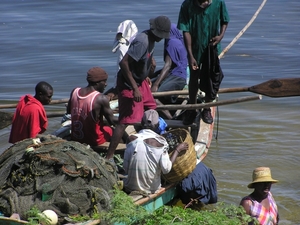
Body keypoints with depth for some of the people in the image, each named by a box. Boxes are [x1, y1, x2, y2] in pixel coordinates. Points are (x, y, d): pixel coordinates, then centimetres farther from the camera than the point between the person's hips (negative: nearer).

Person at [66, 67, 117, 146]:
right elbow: (112, 121, -15)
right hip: (93, 140, -6)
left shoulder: (74, 92, -5)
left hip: (75, 138, 6)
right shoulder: (101, 98, -22)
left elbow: (68, 111, 12)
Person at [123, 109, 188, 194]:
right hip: (152, 189, 1)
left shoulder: (132, 138, -10)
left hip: (131, 188, -1)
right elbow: (166, 169, -14)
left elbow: (126, 168, -10)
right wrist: (177, 150, -4)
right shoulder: (161, 141, -11)